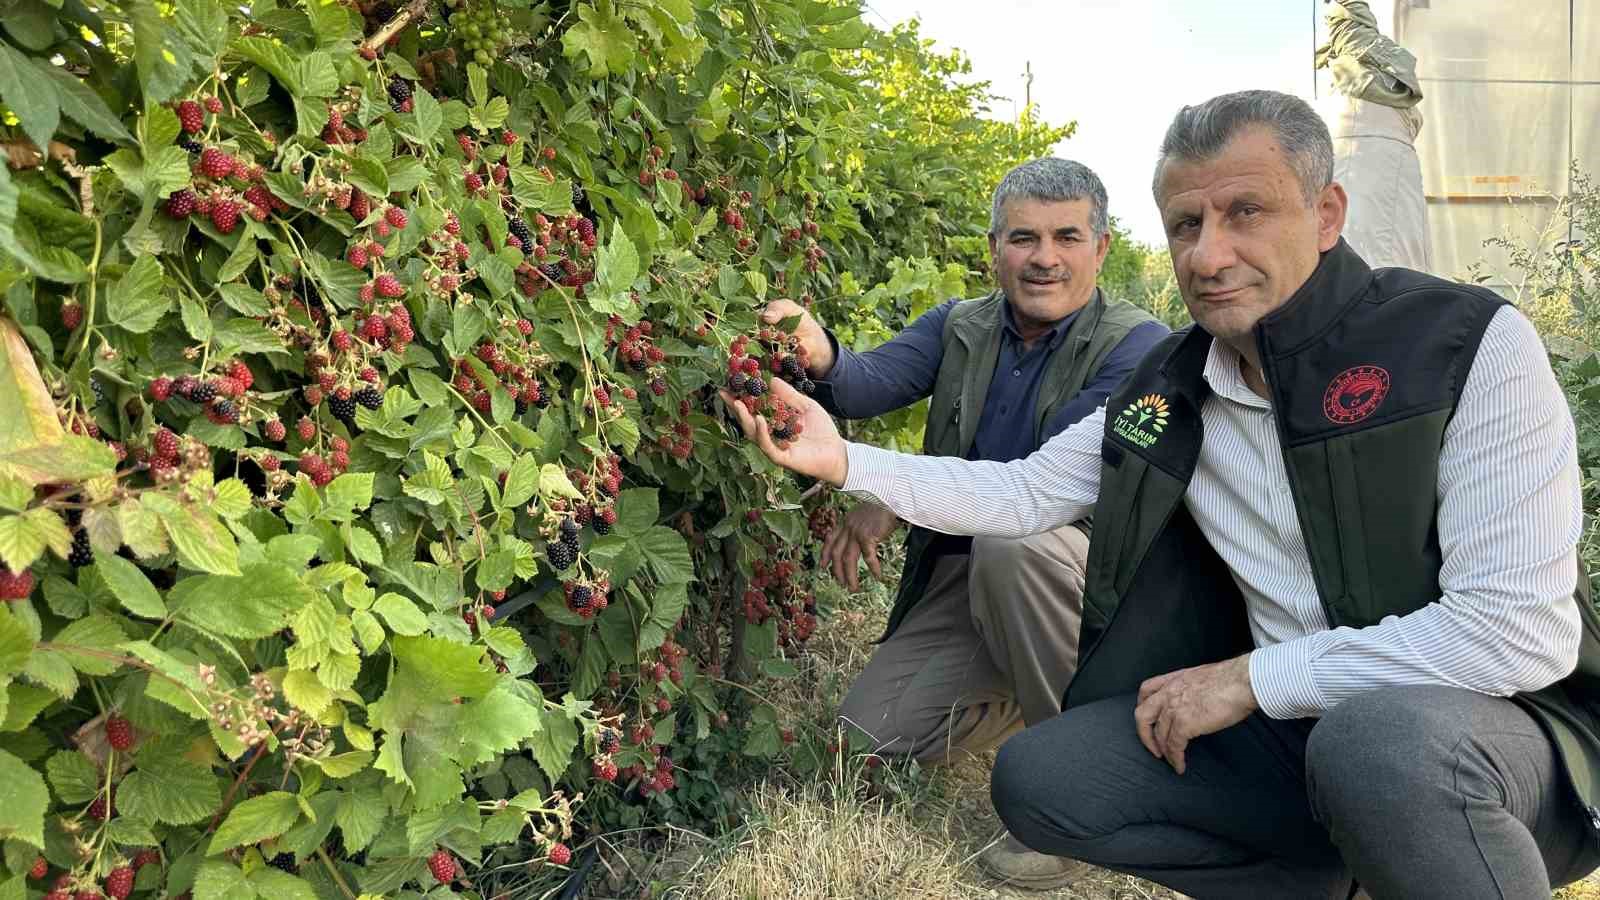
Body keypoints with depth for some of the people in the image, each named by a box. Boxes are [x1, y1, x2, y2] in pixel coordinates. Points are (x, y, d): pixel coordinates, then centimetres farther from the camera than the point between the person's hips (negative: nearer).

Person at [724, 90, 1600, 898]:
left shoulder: (1469, 343, -16)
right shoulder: (1167, 389, 1)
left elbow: (1524, 630, -22)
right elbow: (1023, 493, 7)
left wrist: (1251, 677, -19)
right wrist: (843, 459, -6)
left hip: (1494, 722, -5)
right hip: (1292, 727, 6)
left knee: (1381, 740, -39)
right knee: (1034, 778, -7)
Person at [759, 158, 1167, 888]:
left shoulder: (1137, 347, -13)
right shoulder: (959, 328, 4)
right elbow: (874, 381, -15)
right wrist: (823, 356, -40)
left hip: (1086, 569, -5)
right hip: (963, 578, 5)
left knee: (1010, 542, -38)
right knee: (870, 732, -5)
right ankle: (1024, 691, 23)